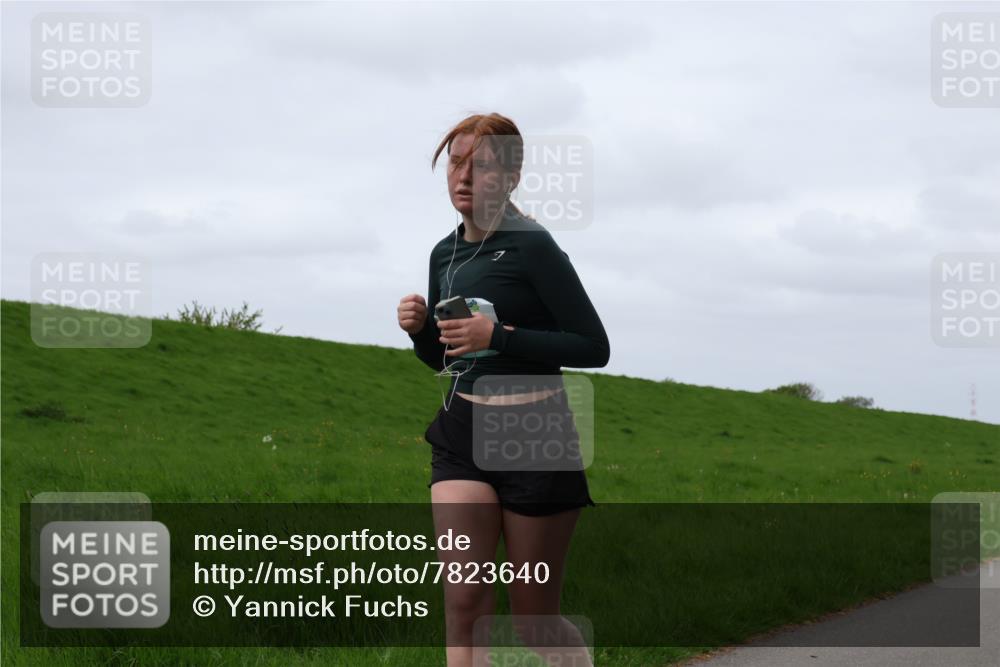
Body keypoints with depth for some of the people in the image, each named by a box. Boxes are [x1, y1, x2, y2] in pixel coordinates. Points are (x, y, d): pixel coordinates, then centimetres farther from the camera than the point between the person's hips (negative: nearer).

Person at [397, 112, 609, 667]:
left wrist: (499, 336, -20)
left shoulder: (531, 247, -11)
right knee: (464, 598, -9)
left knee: (534, 618, 4)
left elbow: (594, 346, -13)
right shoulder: (445, 254, 9)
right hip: (461, 435, 6)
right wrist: (419, 328, -2)